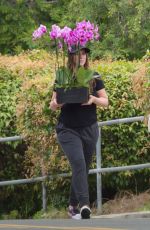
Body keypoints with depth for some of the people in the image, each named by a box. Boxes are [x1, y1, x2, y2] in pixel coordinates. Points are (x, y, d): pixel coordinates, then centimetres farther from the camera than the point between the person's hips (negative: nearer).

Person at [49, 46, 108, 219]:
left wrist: (94, 99, -16)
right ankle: (84, 204, -30)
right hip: (68, 130, -2)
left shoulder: (94, 77, 2)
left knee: (84, 168, 8)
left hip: (89, 130, 3)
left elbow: (105, 101, 5)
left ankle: (73, 206, 21)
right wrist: (56, 103, -17)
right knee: (78, 163, -21)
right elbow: (52, 106, 7)